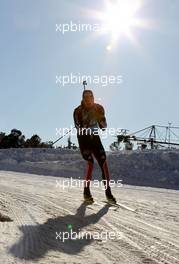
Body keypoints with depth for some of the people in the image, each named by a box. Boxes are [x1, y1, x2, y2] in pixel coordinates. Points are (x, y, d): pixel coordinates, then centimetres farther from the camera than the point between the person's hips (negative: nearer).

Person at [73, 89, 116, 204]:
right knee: (90, 163, -18)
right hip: (83, 139, -3)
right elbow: (79, 128, -21)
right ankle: (86, 193, -3)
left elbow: (104, 127, -3)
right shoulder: (78, 111, -13)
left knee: (104, 163, -7)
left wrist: (100, 118, -23)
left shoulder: (99, 108, -3)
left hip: (95, 138, 4)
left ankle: (108, 192, 2)